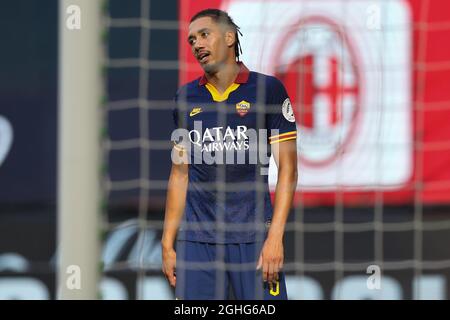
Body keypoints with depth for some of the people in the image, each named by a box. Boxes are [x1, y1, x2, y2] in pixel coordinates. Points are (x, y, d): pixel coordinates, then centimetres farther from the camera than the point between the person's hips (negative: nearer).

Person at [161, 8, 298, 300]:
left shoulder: (268, 89, 1)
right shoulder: (187, 98, 13)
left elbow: (287, 168, -2)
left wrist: (275, 237, -12)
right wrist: (168, 244, 10)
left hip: (253, 238, -4)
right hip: (196, 239, 4)